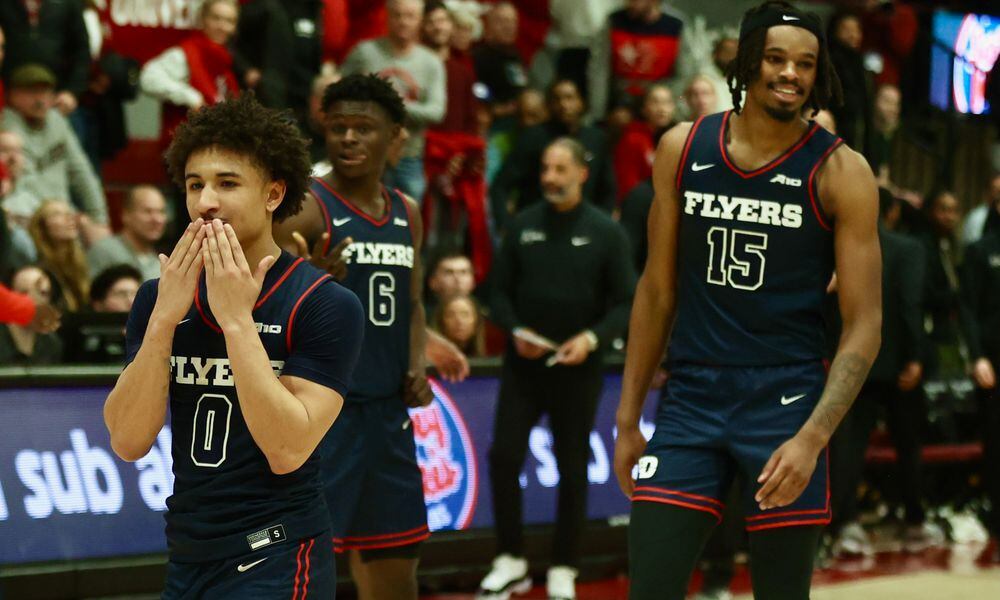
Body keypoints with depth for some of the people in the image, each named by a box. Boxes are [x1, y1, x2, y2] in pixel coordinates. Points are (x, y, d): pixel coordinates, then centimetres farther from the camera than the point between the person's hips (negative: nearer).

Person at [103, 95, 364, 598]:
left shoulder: (325, 305, -10)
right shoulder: (157, 298, 4)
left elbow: (288, 451, -19)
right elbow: (128, 442, -6)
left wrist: (236, 320, -21)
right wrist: (165, 316, -15)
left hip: (275, 559, -5)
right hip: (187, 556, 5)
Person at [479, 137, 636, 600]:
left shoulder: (605, 232, -3)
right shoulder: (522, 226, 4)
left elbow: (626, 302, -3)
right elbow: (500, 291, 8)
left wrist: (594, 337, -18)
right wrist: (515, 330, -10)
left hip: (577, 367, -2)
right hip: (523, 363, 2)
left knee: (573, 470, 4)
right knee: (504, 456, -5)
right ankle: (510, 561, 9)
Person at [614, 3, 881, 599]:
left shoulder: (840, 171, -6)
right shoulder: (682, 149, 3)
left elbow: (864, 325, -8)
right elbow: (658, 289, 11)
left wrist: (812, 438, -21)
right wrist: (629, 419, 10)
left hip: (786, 404, -2)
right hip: (691, 399, 2)